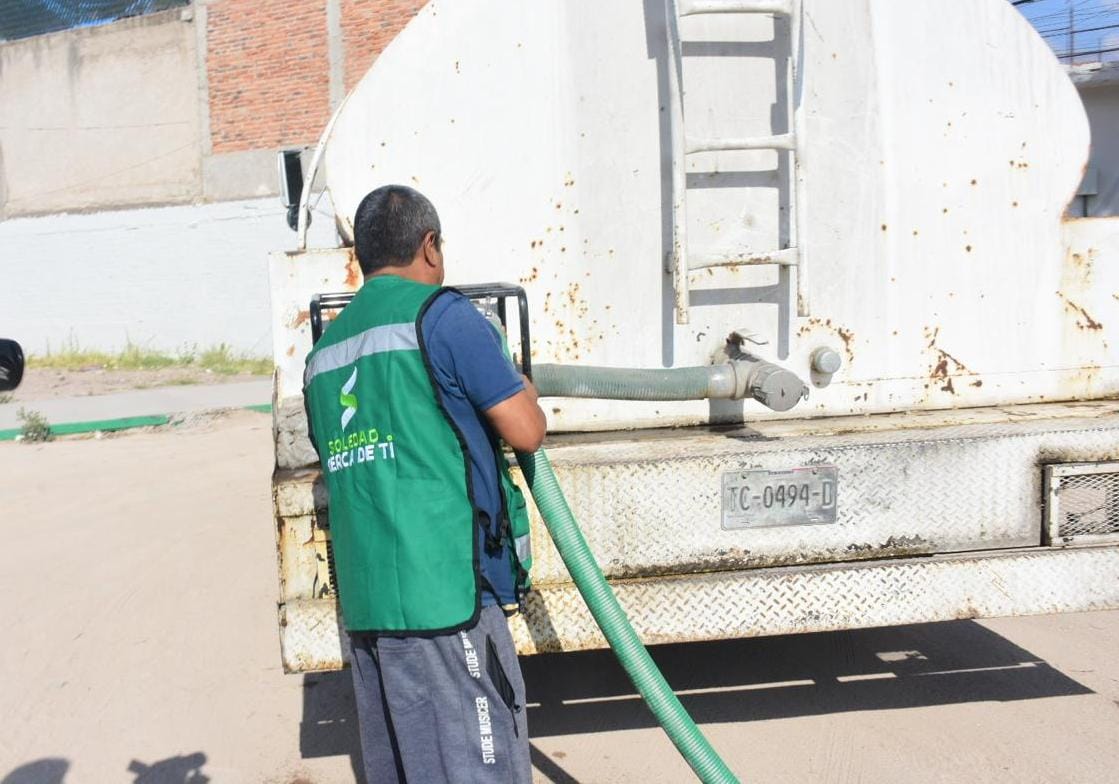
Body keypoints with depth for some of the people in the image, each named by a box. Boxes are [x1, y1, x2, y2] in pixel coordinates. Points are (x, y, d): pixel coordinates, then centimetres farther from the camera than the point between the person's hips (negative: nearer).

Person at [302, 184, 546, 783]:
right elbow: (526, 432, -9)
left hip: (361, 599, 8)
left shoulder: (323, 353, 16)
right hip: (444, 590, -8)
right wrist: (525, 395, 13)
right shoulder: (441, 314, -6)